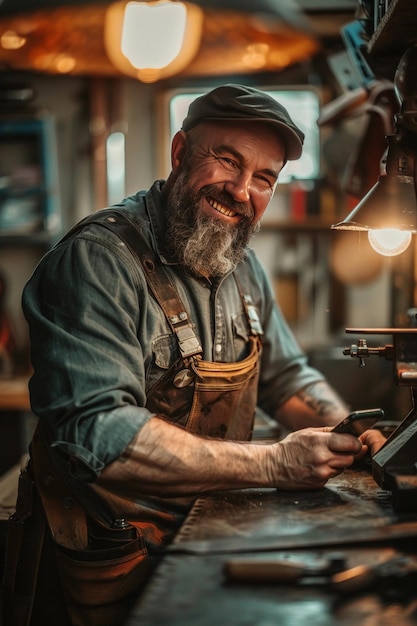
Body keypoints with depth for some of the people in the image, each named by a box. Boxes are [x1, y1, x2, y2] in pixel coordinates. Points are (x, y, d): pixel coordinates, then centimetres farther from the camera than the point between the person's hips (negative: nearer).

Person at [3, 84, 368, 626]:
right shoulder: (98, 260, -19)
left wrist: (349, 433, -3)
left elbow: (287, 377, 18)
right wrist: (273, 464, -28)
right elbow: (95, 433, -29)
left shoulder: (243, 267, 8)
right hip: (128, 555, -7)